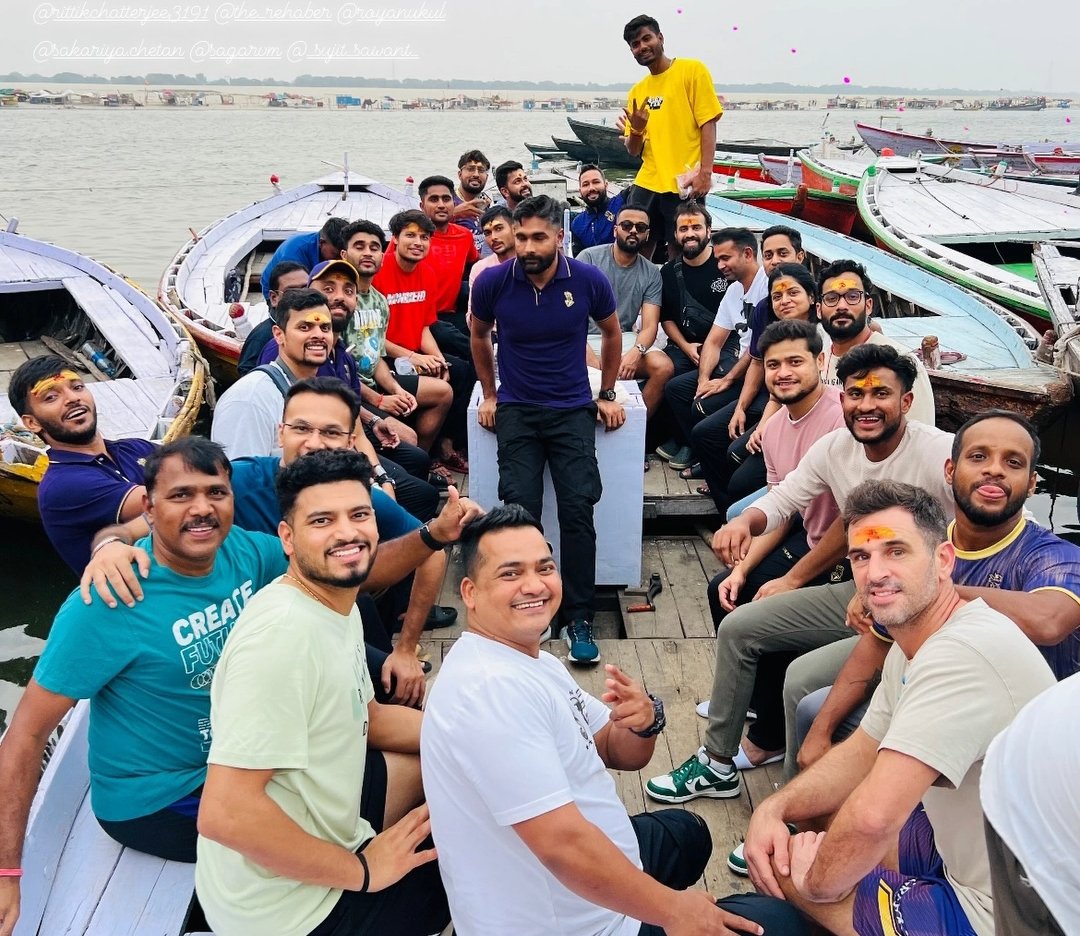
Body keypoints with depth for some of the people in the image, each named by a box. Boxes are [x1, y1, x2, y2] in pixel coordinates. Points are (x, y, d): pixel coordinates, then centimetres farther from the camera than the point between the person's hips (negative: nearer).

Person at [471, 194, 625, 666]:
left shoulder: (589, 281, -8)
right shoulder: (493, 282, -8)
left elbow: (611, 333, 12)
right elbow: (479, 337, 14)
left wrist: (607, 394, 14)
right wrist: (489, 394, 14)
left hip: (573, 409, 0)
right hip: (515, 409, 0)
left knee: (578, 507, -13)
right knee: (520, 508, -14)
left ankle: (579, 617, -2)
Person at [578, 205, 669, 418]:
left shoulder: (651, 274, 6)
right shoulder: (589, 257, -2)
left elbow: (650, 326, -2)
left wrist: (636, 352, -27)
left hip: (624, 340, 3)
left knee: (664, 367, -23)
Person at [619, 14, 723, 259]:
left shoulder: (692, 70, 1)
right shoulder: (637, 91, 15)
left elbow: (708, 124, -5)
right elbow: (633, 151, 16)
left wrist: (705, 173, -15)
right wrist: (636, 130, -6)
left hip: (684, 185, -5)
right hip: (645, 184, 5)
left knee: (680, 255, 0)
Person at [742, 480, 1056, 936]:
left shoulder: (961, 653, -31)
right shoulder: (913, 644, 2)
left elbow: (874, 816, -36)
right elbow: (862, 753, 10)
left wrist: (816, 881, -16)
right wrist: (774, 808, -7)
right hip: (965, 856, 9)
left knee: (785, 868, -5)